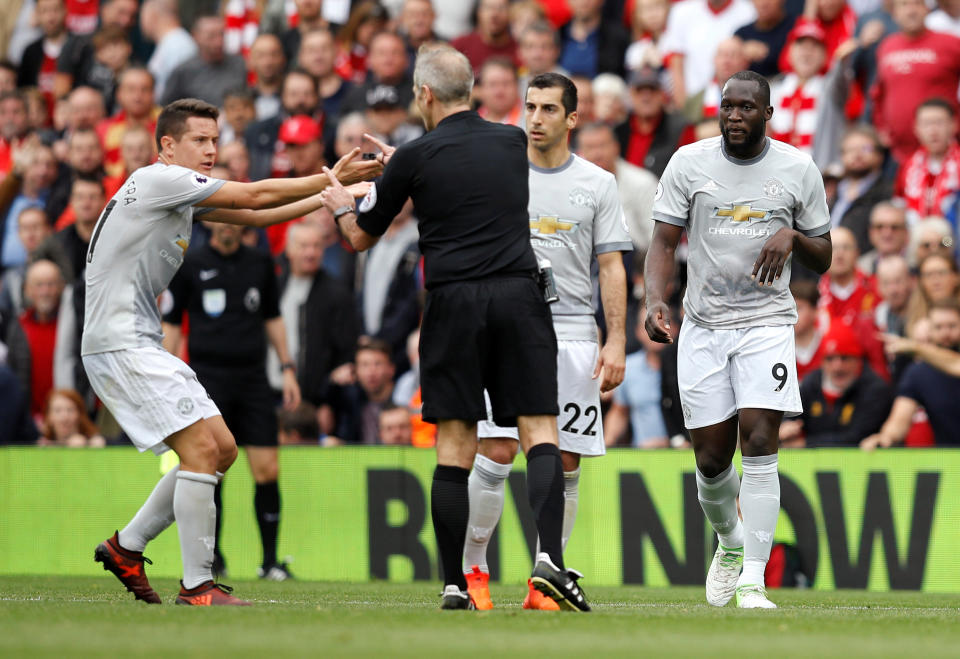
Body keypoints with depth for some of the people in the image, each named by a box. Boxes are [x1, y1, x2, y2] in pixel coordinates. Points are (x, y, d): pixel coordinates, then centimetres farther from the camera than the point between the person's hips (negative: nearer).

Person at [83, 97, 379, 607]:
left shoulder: (184, 192, 15)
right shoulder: (157, 180, -13)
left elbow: (253, 216, 20)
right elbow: (256, 196, -14)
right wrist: (331, 179, -7)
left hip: (143, 344, 10)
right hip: (118, 343, -10)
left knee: (222, 448, 9)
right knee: (201, 448, -16)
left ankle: (126, 546, 16)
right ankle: (197, 586, -13)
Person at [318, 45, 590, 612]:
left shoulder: (416, 159, 0)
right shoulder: (513, 142, 10)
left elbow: (362, 238, 13)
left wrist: (341, 205, 34)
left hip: (454, 303, -1)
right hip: (519, 295, 2)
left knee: (455, 448, 2)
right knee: (540, 432, -1)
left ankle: (455, 587, -1)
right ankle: (549, 557, -22)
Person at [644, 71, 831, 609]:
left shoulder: (798, 170, 2)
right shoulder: (689, 163, 2)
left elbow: (823, 260, 10)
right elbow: (664, 243, 1)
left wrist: (793, 236, -13)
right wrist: (656, 302, -17)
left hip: (766, 323, -1)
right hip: (704, 324, 1)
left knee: (759, 443, -16)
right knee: (712, 458, 3)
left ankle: (753, 581, -16)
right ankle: (730, 542, 34)